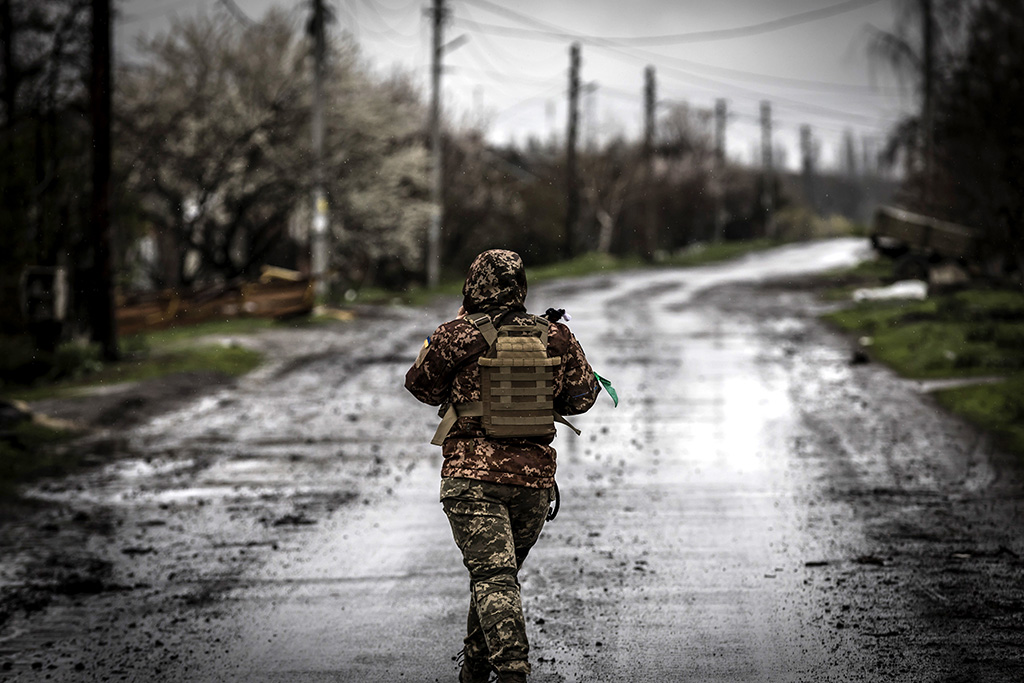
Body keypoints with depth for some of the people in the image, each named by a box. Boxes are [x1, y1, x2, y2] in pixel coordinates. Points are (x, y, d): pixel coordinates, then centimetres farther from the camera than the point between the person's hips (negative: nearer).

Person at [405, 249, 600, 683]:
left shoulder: (456, 337, -6)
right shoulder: (556, 339, 4)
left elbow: (422, 386, 11)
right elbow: (581, 397, 13)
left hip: (472, 475, -4)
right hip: (535, 477, 4)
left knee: (492, 576, -10)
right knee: (502, 571, 20)